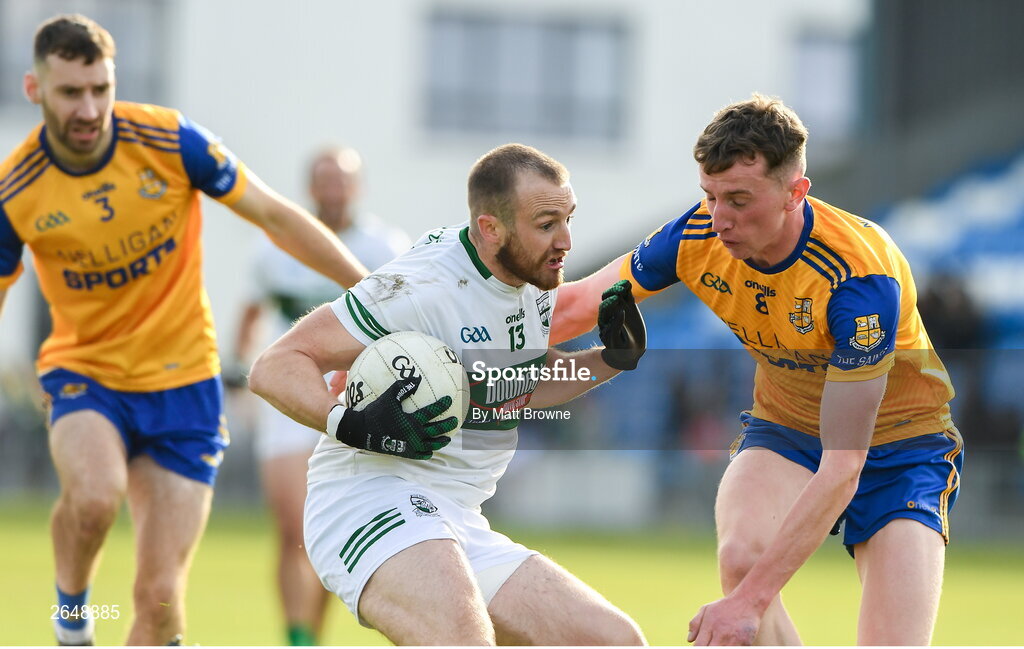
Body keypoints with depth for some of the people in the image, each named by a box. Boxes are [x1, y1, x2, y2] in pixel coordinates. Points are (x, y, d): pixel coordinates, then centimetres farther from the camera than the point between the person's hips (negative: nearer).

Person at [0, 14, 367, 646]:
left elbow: (276, 216, -3)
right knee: (95, 494, -34)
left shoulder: (170, 140, -14)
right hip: (84, 372, 0)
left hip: (182, 383, 0)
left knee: (160, 595, -5)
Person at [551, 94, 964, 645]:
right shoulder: (698, 236, -18)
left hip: (896, 443, -4)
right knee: (741, 553, -30)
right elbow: (579, 304, 2)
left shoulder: (861, 273, -33)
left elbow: (842, 469, -36)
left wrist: (751, 600, -40)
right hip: (785, 429, 4)